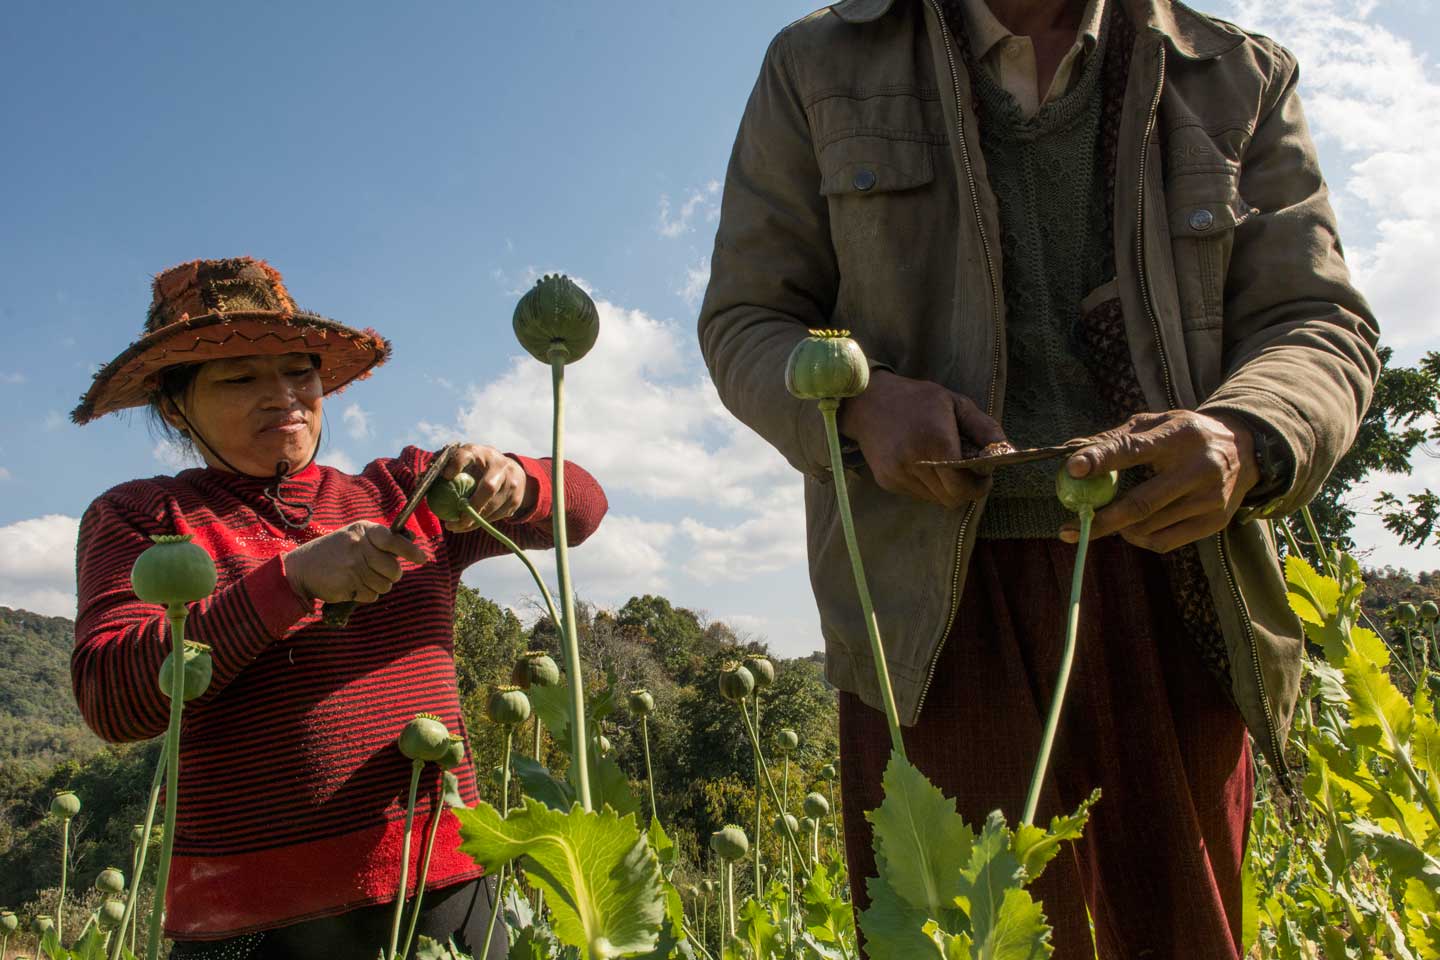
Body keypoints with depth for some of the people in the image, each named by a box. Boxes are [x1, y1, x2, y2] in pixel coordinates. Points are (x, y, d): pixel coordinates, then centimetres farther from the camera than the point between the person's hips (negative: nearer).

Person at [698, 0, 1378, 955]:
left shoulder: (1241, 78, 12)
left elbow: (1318, 321, 5)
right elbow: (743, 322, 8)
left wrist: (1246, 441, -20)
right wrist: (859, 402, -15)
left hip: (1170, 590, 2)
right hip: (936, 592, -1)